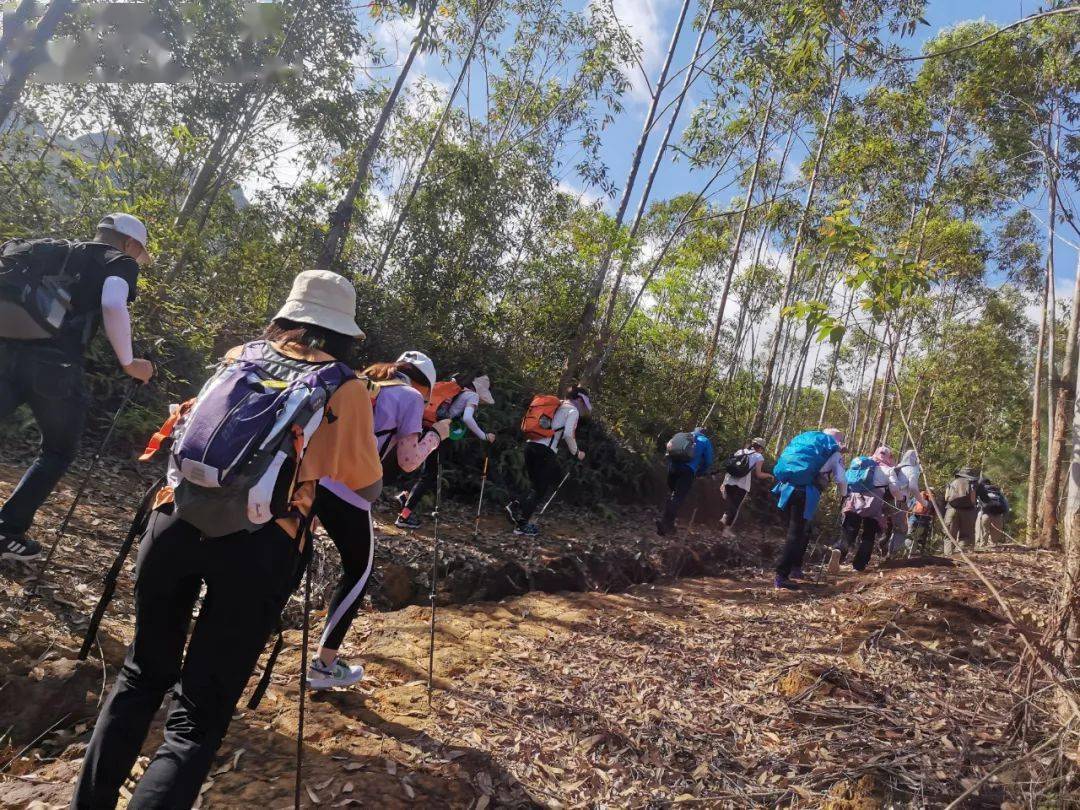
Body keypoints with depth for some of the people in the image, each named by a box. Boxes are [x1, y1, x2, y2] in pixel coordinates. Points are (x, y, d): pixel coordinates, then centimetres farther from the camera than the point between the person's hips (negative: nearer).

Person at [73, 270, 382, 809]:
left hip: (178, 517, 4)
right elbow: (366, 490, 11)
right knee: (198, 717, 5)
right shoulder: (346, 388, 7)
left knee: (143, 675, 24)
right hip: (258, 542, -3)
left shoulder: (242, 356, 18)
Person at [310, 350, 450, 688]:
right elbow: (407, 461, 2)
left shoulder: (363, 384, 22)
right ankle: (323, 665, 15)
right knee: (359, 574, 10)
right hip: (347, 492, -6)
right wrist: (436, 435, 15)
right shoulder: (410, 396, 4)